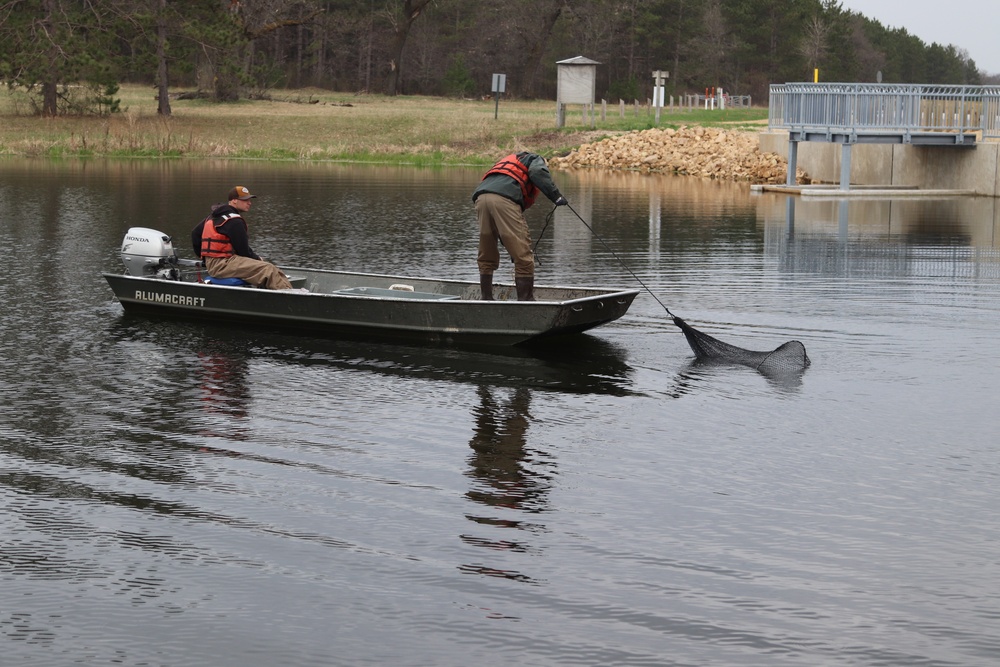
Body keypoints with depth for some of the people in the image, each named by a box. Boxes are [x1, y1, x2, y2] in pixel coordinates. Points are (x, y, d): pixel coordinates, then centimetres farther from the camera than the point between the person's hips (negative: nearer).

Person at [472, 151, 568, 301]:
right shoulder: (536, 160, 26)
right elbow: (537, 172, -4)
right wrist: (556, 196, -5)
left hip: (481, 197, 7)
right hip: (504, 199, -7)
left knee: (486, 257, 19)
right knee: (523, 256, 0)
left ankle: (486, 300, 24)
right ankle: (525, 300, 1)